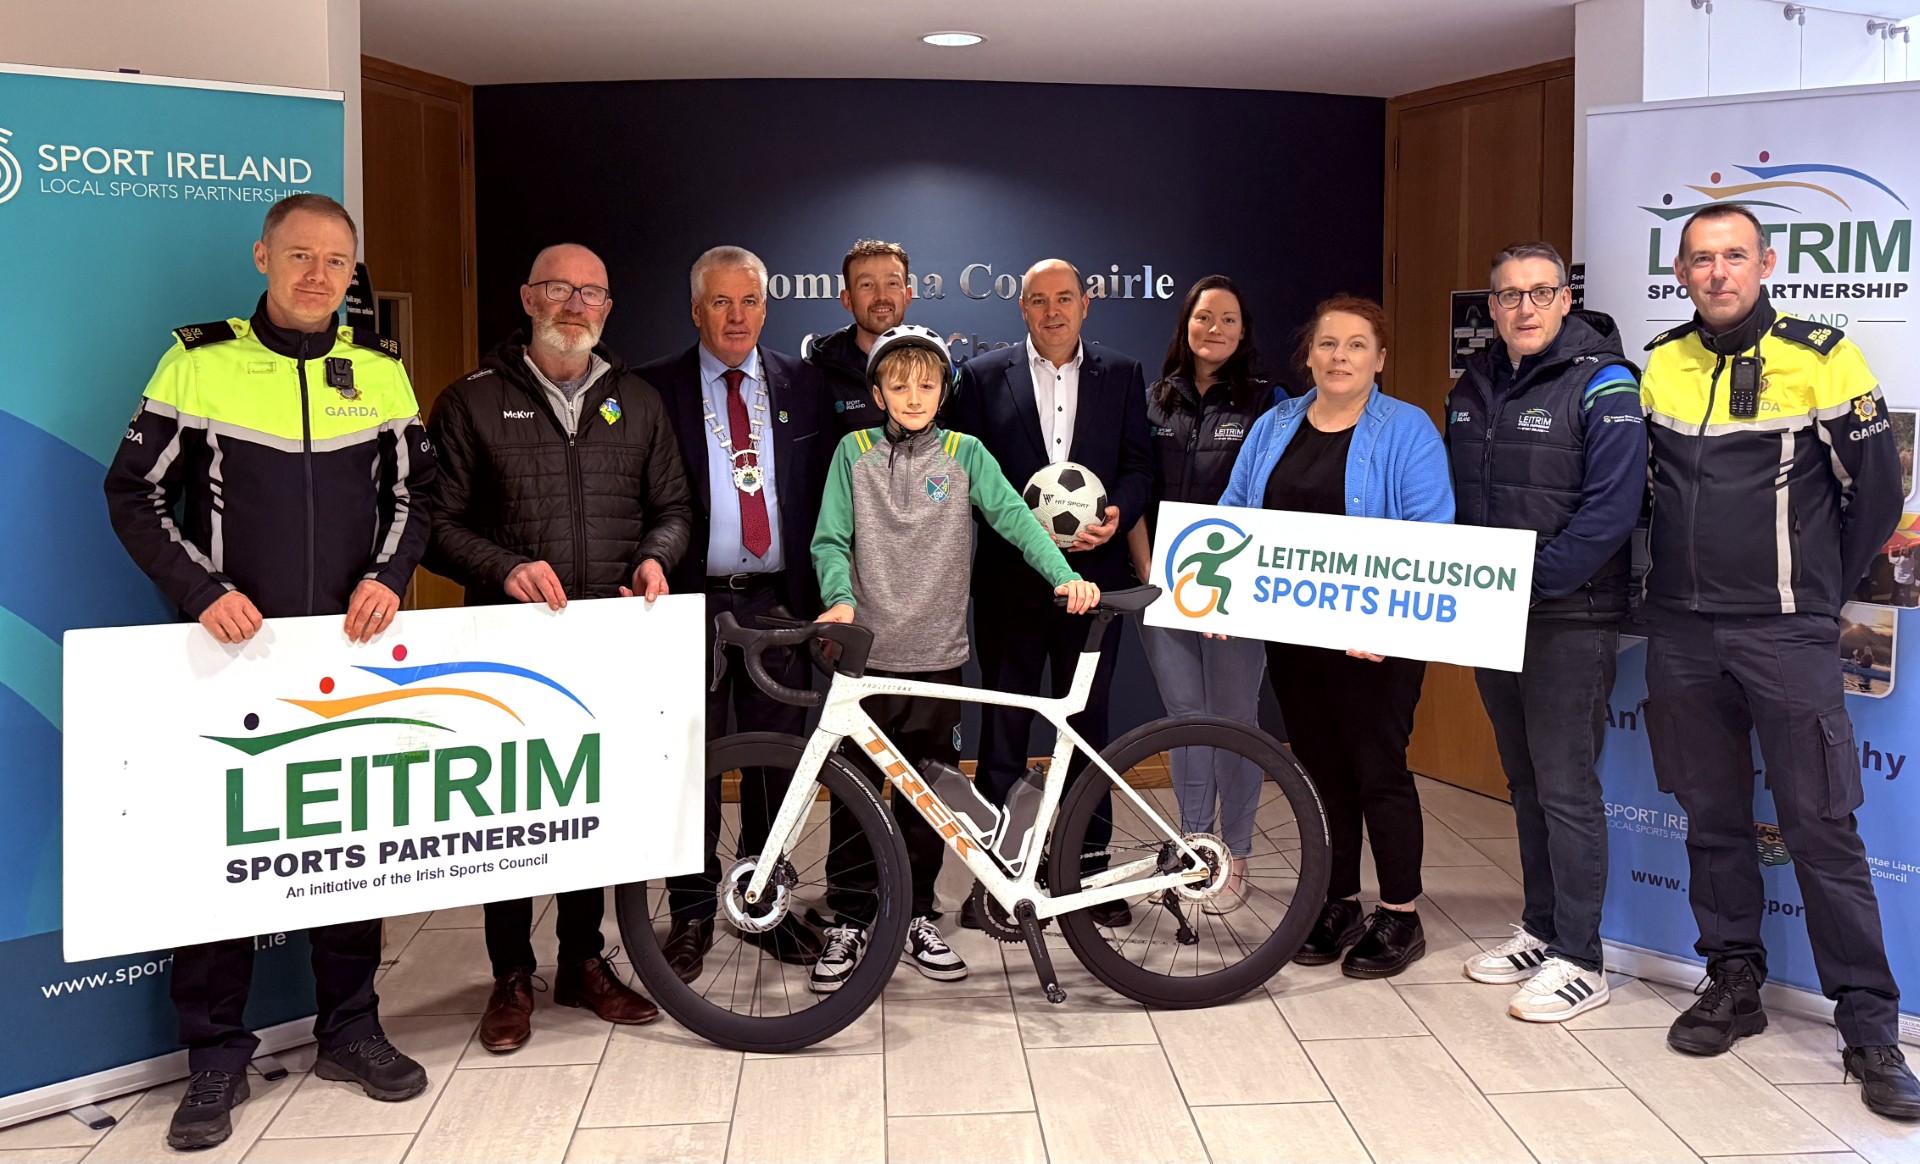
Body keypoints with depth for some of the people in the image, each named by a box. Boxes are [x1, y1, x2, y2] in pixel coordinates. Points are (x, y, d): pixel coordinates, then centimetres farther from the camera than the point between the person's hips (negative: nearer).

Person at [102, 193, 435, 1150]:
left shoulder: (380, 369, 6)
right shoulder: (200, 362, -2)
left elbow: (413, 491, 12)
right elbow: (136, 493, 0)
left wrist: (388, 575, -6)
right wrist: (203, 591, -13)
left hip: (349, 648, 3)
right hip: (233, 646, -2)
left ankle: (350, 1028, 25)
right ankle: (217, 1059, 15)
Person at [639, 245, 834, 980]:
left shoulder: (802, 386, 10)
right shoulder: (653, 389, 2)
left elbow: (823, 490, 9)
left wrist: (817, 589, 2)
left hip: (777, 600, 2)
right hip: (692, 600, -2)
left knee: (778, 760, 9)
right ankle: (691, 914, 18)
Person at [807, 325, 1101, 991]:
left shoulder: (964, 454, 6)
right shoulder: (854, 453, 4)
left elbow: (1013, 517, -5)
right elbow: (831, 540, 2)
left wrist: (1066, 575, -19)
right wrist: (840, 599, -16)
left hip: (937, 659, 1)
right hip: (865, 658, -1)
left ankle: (915, 917, 24)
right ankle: (849, 922, 16)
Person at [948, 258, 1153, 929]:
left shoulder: (1120, 376, 10)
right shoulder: (984, 377, 6)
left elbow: (1138, 466, 7)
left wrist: (1117, 515, -13)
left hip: (1093, 574, 1)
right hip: (1009, 577, -1)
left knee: (1088, 724, 8)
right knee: (1002, 729, 4)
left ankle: (1091, 870, 18)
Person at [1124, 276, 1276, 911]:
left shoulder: (1263, 403, 3)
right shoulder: (1155, 401, 11)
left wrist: (1239, 578, -10)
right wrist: (1148, 574, 0)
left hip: (1235, 589, -2)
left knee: (1234, 719, 3)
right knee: (1185, 716, 4)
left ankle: (1234, 857, 14)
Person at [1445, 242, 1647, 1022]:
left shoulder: (1601, 385, -10)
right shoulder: (1472, 388, 12)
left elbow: (1610, 510, -18)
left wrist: (1533, 581, -21)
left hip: (1569, 619, -7)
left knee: (1565, 786, -4)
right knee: (1525, 781, 15)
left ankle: (1578, 960, 6)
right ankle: (1540, 929, 27)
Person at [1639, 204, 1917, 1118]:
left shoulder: (1821, 359, -5)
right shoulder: (1658, 365, 6)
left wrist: (1817, 592, 7)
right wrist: (1681, 579, 13)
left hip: (1785, 634, -4)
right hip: (1680, 632, 4)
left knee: (1822, 827, -3)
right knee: (1712, 818, 11)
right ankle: (1733, 983, 25)